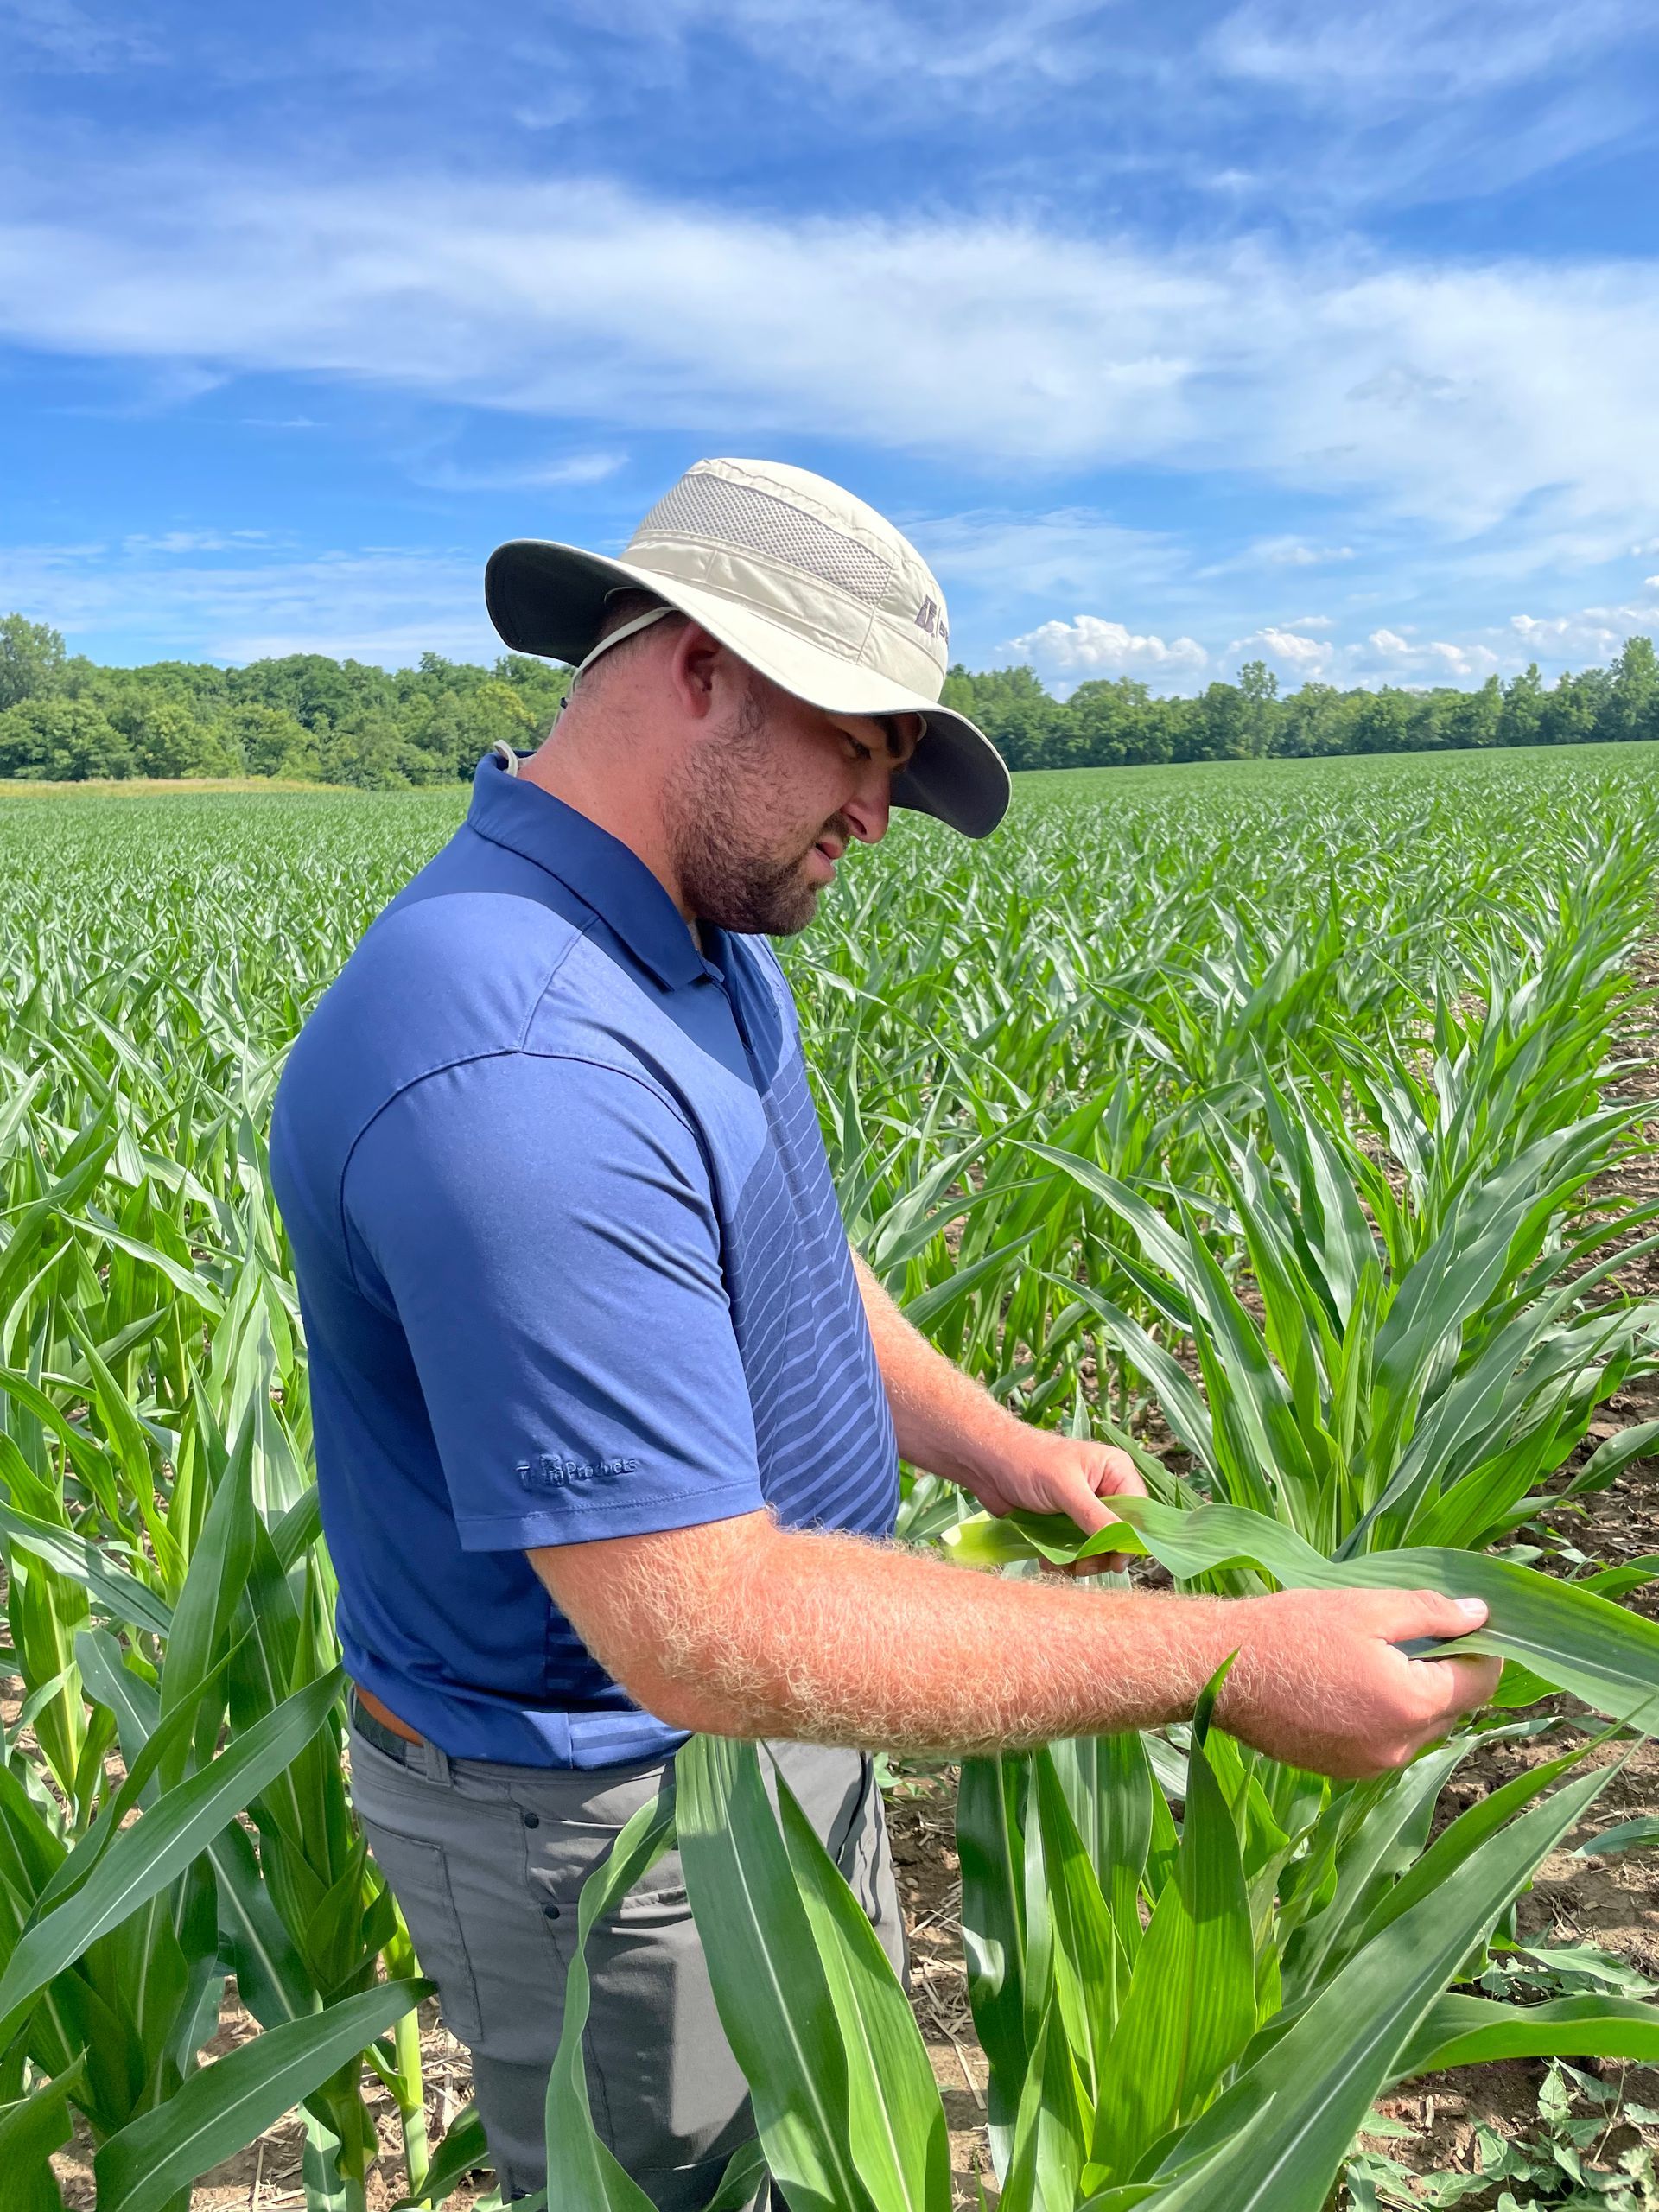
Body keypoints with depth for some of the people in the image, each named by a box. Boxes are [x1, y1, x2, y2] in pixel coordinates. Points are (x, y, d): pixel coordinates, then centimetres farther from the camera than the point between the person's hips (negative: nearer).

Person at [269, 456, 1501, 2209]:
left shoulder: (707, 941, -2)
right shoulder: (512, 1069, -36)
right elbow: (697, 1631, -36)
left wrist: (989, 1445, -2)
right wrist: (1225, 1661, -32)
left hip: (776, 1735, 9)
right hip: (603, 1813, -8)